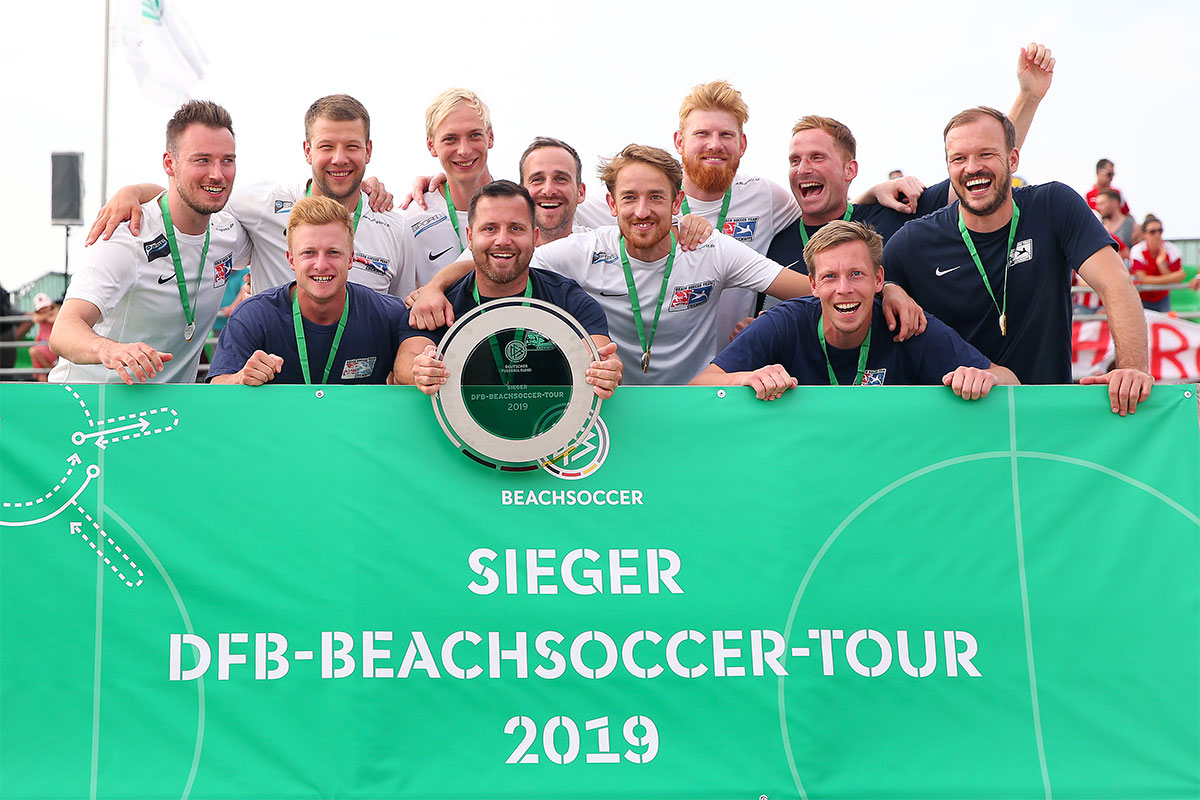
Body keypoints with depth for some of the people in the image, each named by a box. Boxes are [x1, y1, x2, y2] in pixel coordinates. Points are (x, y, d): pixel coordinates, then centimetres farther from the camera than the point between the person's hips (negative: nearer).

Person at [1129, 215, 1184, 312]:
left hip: (1162, 299, 2)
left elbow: (1176, 282, -17)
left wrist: (1161, 263, -28)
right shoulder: (1137, 251, -17)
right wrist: (1170, 278, -31)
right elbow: (1142, 279, -27)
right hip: (1142, 300, -2)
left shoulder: (1172, 250, -12)